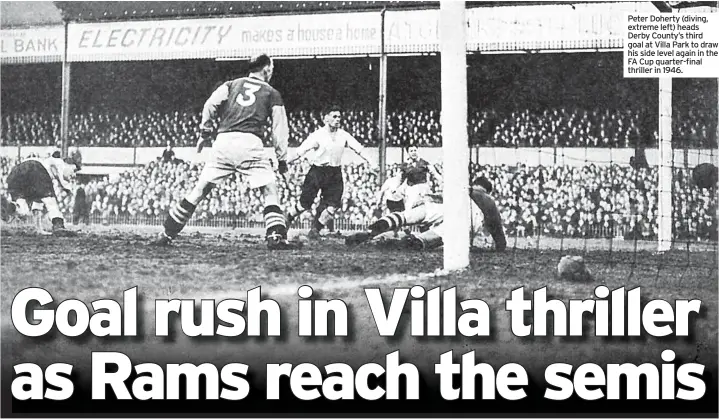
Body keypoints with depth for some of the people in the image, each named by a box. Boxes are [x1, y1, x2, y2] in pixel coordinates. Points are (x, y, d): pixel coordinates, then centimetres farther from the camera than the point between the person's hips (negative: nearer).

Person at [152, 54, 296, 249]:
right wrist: (282, 158, 16)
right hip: (250, 143, -3)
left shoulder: (231, 85, 22)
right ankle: (276, 237, -11)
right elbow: (280, 128, 12)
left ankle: (167, 234, 8)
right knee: (270, 190, 5)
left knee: (200, 189, 7)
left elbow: (210, 105, 5)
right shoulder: (272, 94, 17)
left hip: (224, 140, 3)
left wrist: (205, 133, 11)